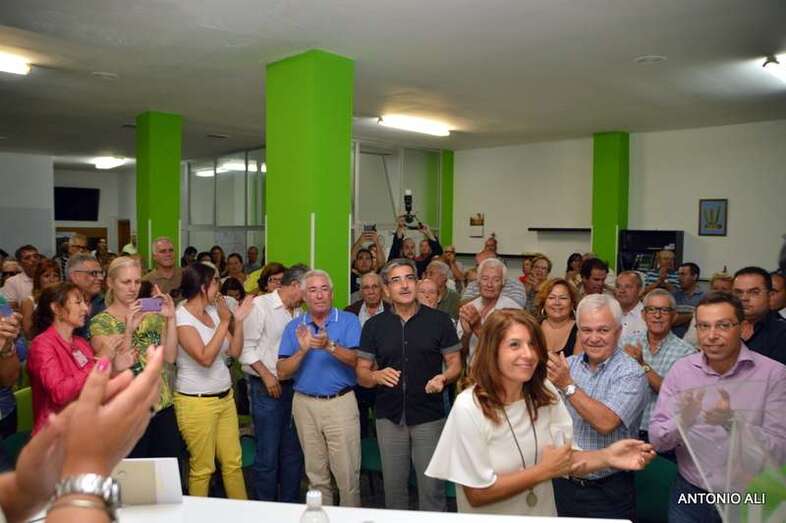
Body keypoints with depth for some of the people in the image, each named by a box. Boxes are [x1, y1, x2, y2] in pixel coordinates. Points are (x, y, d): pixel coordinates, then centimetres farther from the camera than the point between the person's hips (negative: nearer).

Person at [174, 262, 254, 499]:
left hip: (225, 397, 7)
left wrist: (238, 320, -4)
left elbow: (234, 352, 7)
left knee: (233, 462, 13)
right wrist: (225, 322, -21)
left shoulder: (214, 311, 6)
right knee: (202, 468, 6)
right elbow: (205, 358, -24)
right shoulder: (182, 317, -14)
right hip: (197, 401, -7)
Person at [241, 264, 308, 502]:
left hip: (293, 386, 6)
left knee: (293, 451, 13)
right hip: (267, 388, -6)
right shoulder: (260, 305, -8)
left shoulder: (298, 311, 11)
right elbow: (246, 348, -10)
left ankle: (290, 506, 26)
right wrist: (266, 375, -13)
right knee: (268, 454, 1)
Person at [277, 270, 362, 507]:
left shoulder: (349, 321, -2)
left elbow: (358, 360, -15)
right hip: (305, 404, 3)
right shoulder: (294, 327, 5)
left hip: (341, 403, -3)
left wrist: (329, 346, -29)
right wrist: (303, 350, -18)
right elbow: (282, 372, -2)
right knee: (316, 475, 16)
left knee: (348, 474, 0)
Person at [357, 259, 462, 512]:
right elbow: (361, 374, 5)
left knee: (431, 486, 4)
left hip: (429, 415, -2)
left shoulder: (439, 320, -2)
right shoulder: (373, 325, 2)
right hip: (389, 417, 2)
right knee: (393, 485, 13)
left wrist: (443, 379, -20)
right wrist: (377, 376, -17)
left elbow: (455, 364, 1)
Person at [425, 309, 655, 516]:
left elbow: (563, 461, -6)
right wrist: (544, 471, -20)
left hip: (543, 515, 5)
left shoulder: (545, 393, -8)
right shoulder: (469, 408, -25)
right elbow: (477, 494, -21)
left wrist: (606, 457, -23)